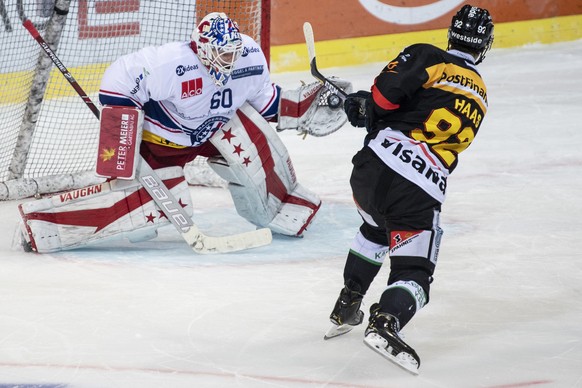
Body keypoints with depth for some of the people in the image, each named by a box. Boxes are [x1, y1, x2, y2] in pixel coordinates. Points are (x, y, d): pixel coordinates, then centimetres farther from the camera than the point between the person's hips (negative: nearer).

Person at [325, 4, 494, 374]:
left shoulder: (428, 57, 5)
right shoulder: (479, 97, 21)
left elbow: (387, 91, -12)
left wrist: (366, 106, 10)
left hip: (376, 163, 1)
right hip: (423, 191, -1)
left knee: (375, 230, 33)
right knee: (414, 273, 2)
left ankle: (346, 309, 37)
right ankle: (385, 324, -29)